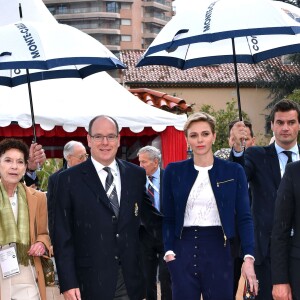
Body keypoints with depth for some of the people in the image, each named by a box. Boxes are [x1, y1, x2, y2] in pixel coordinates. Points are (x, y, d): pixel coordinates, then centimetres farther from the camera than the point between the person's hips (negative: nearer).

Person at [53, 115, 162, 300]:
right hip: (91, 281, -3)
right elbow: (63, 236, -4)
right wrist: (68, 283, -9)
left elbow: (148, 215, 18)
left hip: (130, 280, 3)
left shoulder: (136, 174, 7)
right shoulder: (70, 179, -3)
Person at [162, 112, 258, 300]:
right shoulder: (173, 171, 5)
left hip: (218, 249, -1)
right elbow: (168, 218, 7)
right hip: (183, 250, 1)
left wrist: (248, 258, -12)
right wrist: (169, 252, -6)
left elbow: (244, 217, -1)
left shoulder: (233, 171, 2)